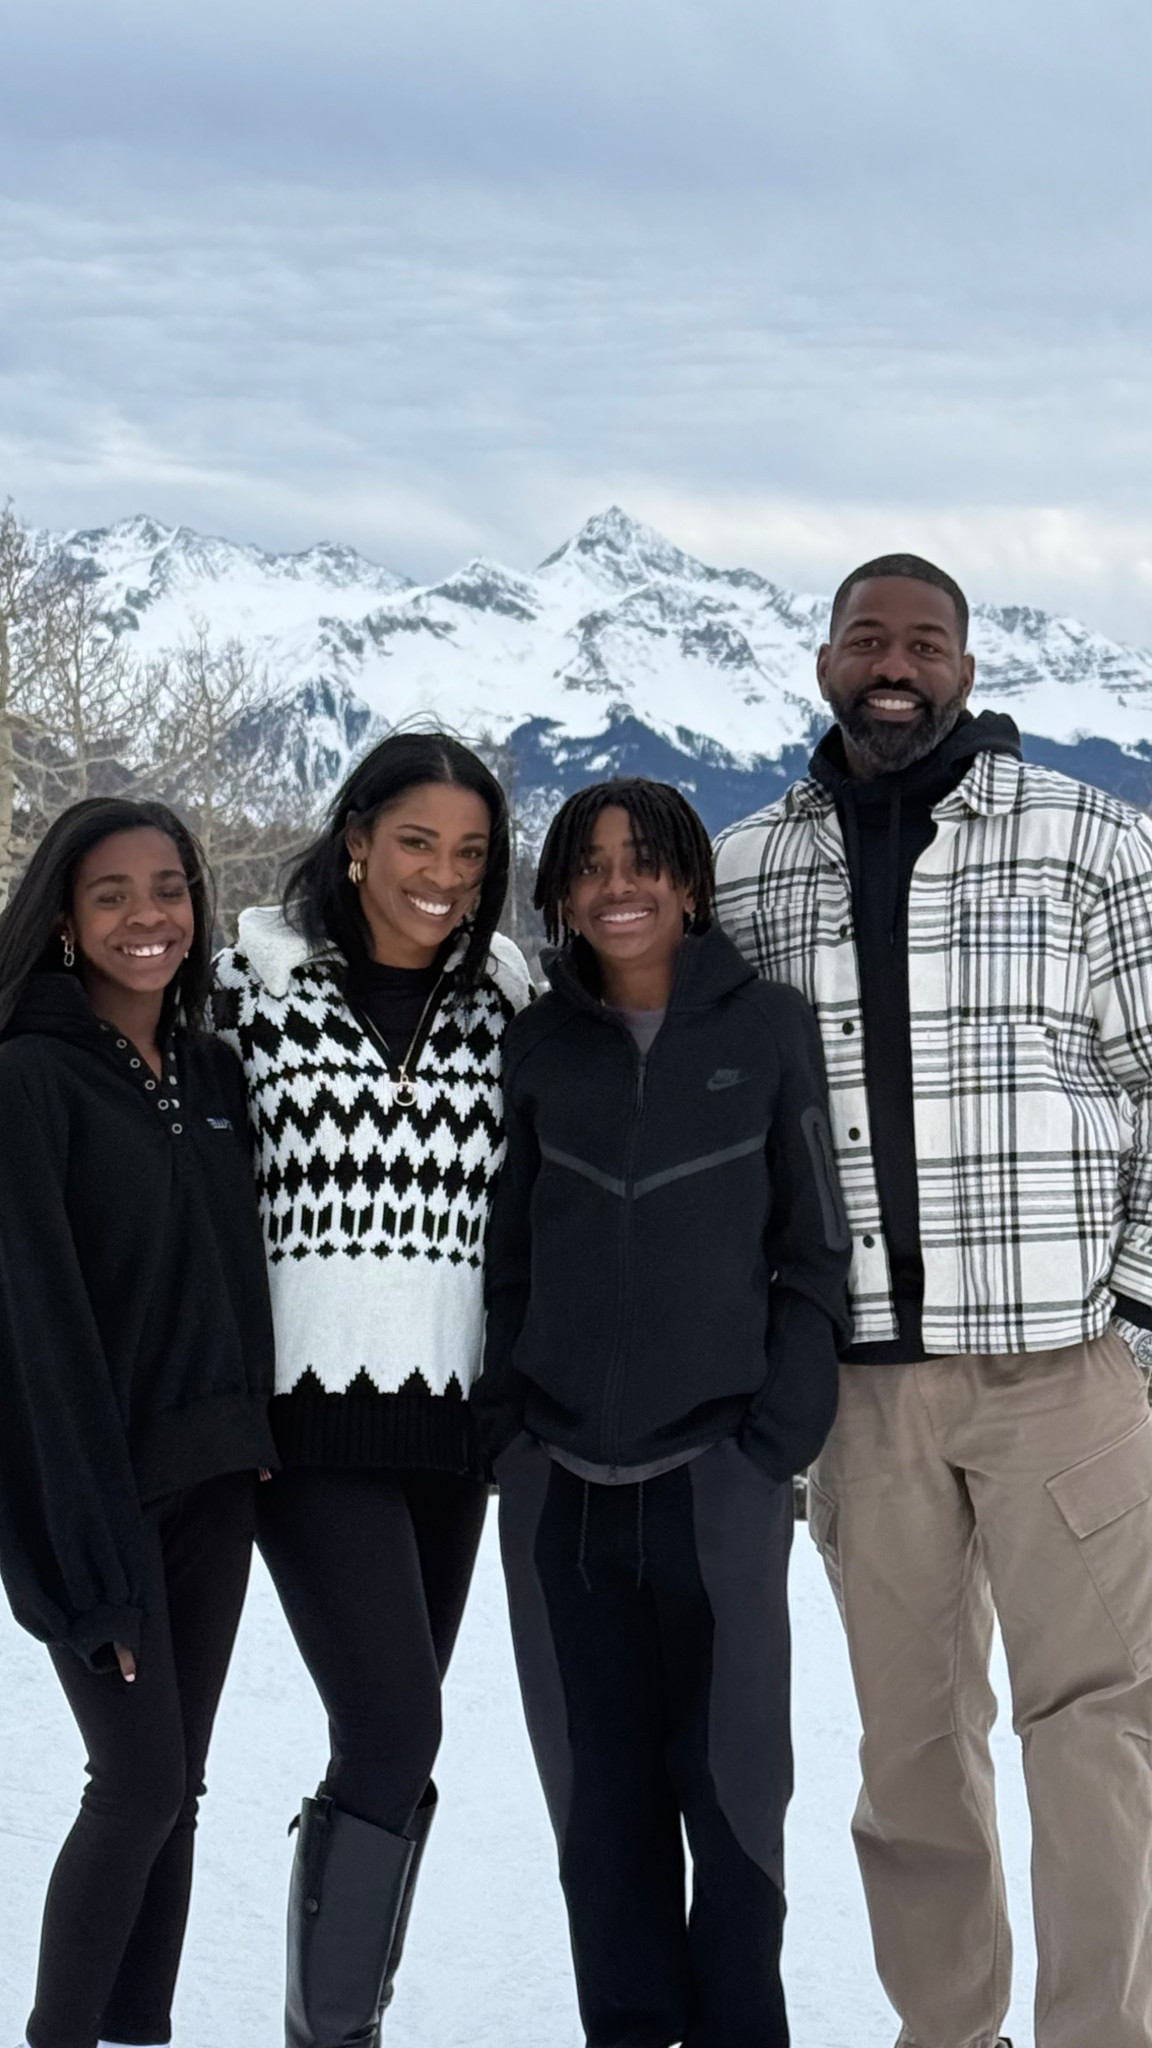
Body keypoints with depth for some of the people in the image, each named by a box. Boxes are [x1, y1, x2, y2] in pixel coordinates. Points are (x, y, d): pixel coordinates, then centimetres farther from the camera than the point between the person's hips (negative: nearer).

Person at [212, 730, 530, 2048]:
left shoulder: (505, 1011, 9)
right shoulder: (259, 988, -2)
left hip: (452, 1420, 5)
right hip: (312, 1411, -4)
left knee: (387, 1740, 10)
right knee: (396, 1736, -14)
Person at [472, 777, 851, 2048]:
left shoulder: (767, 1034, 1)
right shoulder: (538, 1048, 8)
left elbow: (813, 1252, 1)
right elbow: (508, 1252, 12)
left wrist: (775, 1440, -6)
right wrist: (508, 1422, 3)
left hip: (715, 1478, -2)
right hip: (557, 1485, 3)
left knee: (729, 1786, 0)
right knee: (597, 1797, 7)